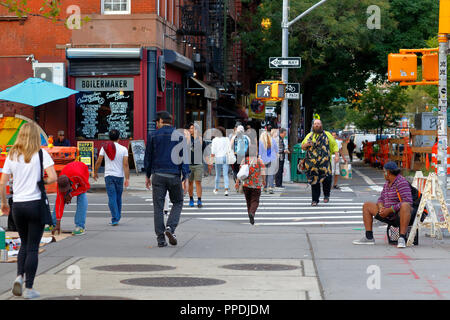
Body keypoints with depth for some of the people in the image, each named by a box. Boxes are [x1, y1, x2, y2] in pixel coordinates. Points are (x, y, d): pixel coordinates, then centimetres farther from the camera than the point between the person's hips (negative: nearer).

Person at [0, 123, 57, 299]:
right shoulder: (41, 154, -5)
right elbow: (53, 177, -14)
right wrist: (42, 182, 6)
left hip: (17, 205, 3)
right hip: (36, 204, -3)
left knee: (24, 244, 21)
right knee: (33, 247, 3)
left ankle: (19, 276, 1)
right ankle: (29, 288, 3)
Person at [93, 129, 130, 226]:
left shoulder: (104, 148, 0)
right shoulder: (123, 149, -3)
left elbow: (98, 162, -1)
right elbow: (125, 164, -9)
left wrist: (95, 172, 15)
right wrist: (127, 179, -9)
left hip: (109, 176, 0)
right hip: (119, 176, 0)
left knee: (112, 198, -3)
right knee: (118, 198, 14)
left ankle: (115, 219, -12)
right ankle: (117, 217, 25)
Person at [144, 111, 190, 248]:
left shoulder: (153, 135, 3)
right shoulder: (180, 136, 3)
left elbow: (148, 157, 7)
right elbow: (184, 158, -2)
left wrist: (147, 176, 15)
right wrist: (185, 178, -2)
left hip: (158, 175, 0)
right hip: (174, 175, 0)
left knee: (158, 207, 4)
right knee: (177, 203, 15)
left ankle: (160, 238, 0)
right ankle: (170, 227, -7)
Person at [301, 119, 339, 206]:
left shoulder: (327, 135, 13)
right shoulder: (309, 135, 17)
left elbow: (334, 145, 14)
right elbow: (302, 146, 20)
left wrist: (336, 155, 0)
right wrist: (306, 144, -3)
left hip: (324, 161, -2)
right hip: (312, 162, 2)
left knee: (326, 178, -16)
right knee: (314, 180, -1)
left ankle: (326, 195, 8)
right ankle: (315, 200, 7)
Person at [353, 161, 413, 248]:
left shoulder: (402, 182, -16)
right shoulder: (387, 183, 12)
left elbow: (408, 202, -26)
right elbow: (381, 199, 16)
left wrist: (389, 210, -24)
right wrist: (381, 207, -8)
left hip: (400, 214, -9)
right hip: (389, 215, 9)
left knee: (404, 205, -42)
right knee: (366, 206, 10)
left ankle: (402, 238, -44)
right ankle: (369, 237, 1)